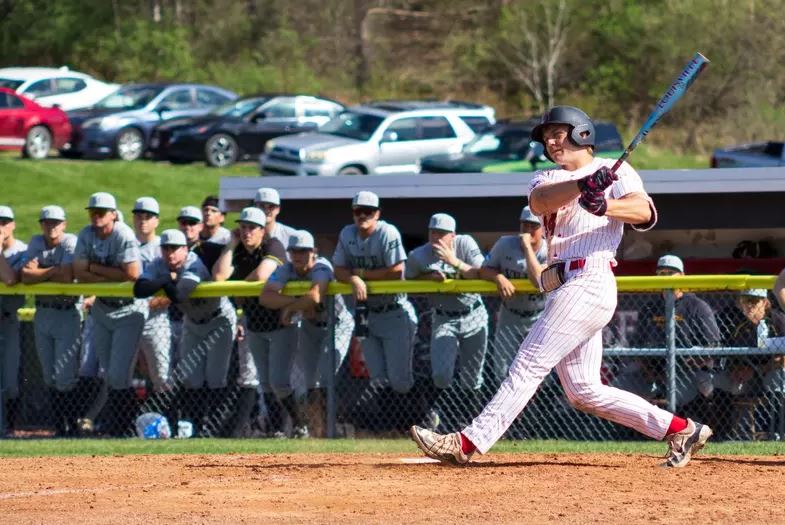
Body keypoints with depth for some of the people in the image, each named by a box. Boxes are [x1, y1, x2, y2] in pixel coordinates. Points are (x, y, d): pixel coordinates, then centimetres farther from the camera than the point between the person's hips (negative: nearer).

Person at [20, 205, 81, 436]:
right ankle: (60, 428, 16)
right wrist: (53, 270, -15)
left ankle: (74, 427, -1)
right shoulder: (36, 243, 5)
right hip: (42, 312, 6)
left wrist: (40, 273, -8)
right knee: (50, 378, 9)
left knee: (65, 378, -10)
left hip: (67, 314, -6)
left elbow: (66, 277, -23)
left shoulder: (71, 243, -10)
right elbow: (25, 276, -8)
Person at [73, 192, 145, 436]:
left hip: (128, 310, -6)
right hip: (101, 308, 6)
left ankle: (122, 430, -2)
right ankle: (112, 427, 21)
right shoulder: (86, 235, -1)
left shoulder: (124, 235, -18)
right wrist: (113, 278, -17)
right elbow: (79, 273, -6)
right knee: (110, 375, 10)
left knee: (119, 375, -11)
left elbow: (132, 274, -25)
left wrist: (96, 269, -15)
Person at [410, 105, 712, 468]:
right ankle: (680, 430, 10)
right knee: (584, 393, 5)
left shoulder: (614, 171, 5)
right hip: (562, 289, 8)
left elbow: (643, 211, -13)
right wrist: (583, 185, -23)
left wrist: (605, 206, -33)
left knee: (529, 364, -13)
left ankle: (468, 443, -18)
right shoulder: (547, 178, 22)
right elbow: (539, 202, -4)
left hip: (589, 283, -8)